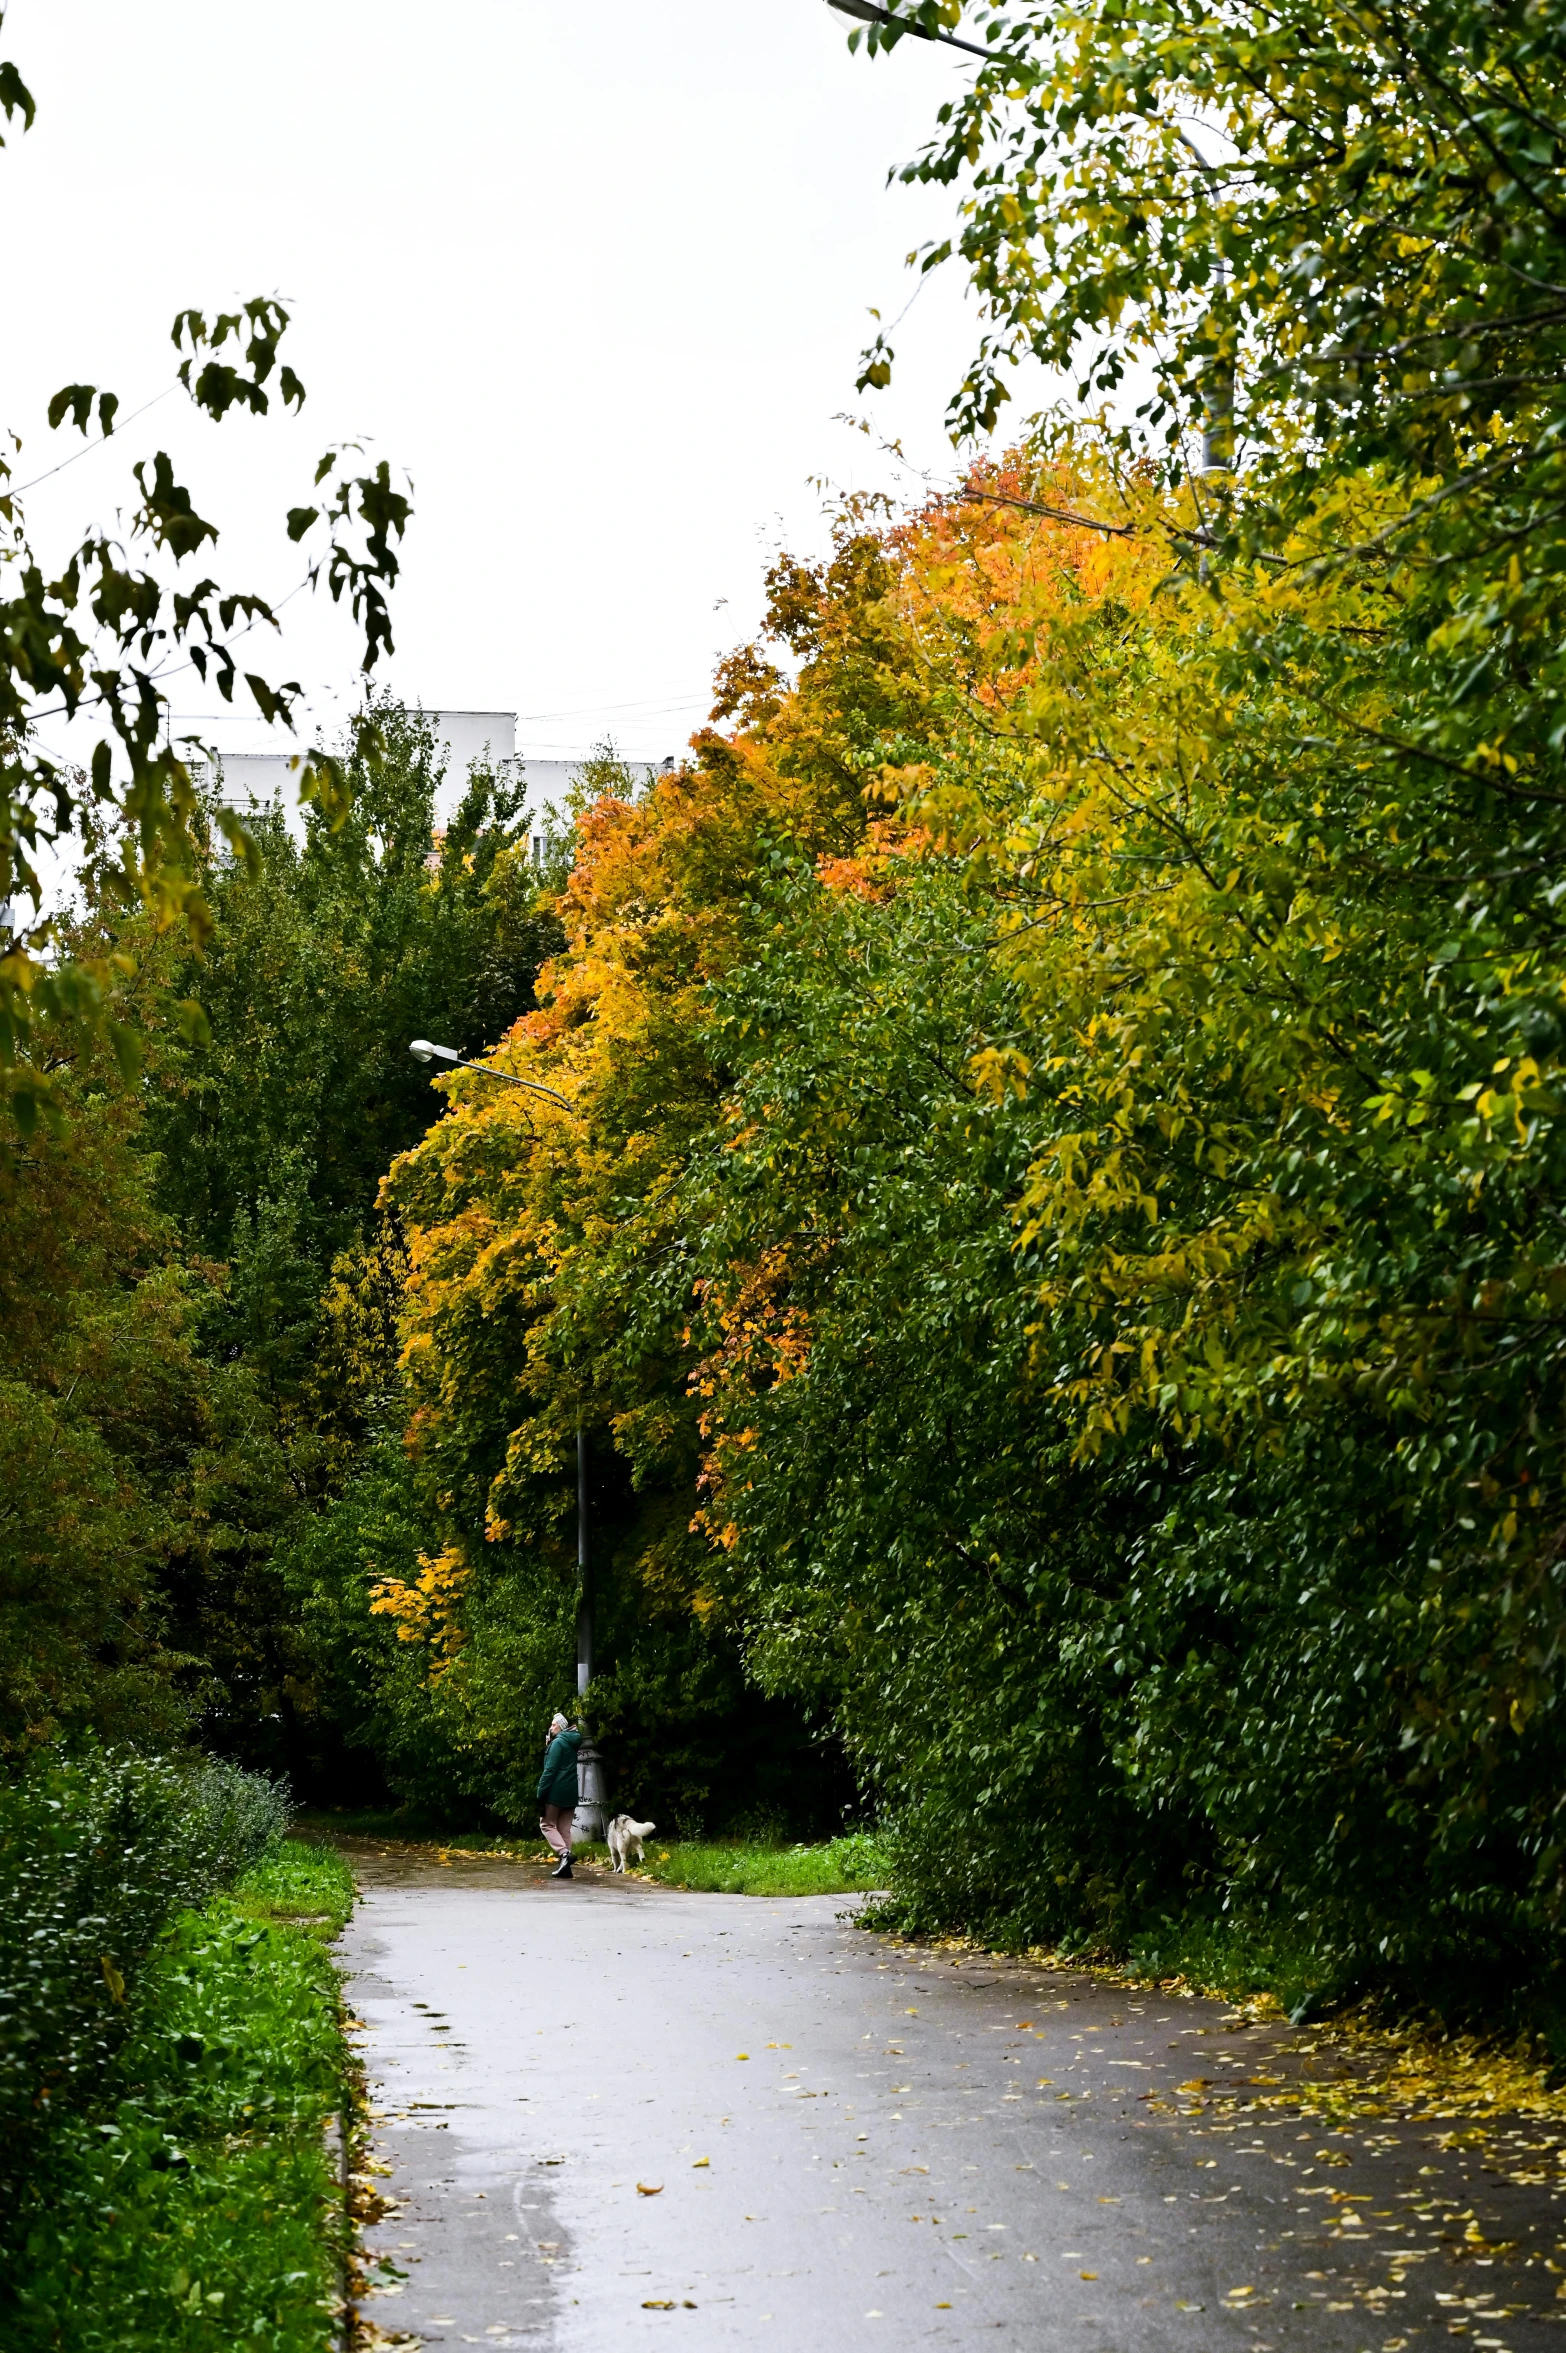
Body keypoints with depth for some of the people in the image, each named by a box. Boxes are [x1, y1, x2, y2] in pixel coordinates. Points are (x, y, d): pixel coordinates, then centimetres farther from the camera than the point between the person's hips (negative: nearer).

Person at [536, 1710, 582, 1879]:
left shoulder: (557, 1743, -11)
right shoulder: (572, 1744, 16)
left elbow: (550, 1770, -16)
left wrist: (541, 1793, -16)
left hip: (556, 1791, -8)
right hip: (570, 1792, 8)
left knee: (546, 1823, 2)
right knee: (564, 1829, 8)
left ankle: (564, 1853, -16)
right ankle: (565, 1866, 3)